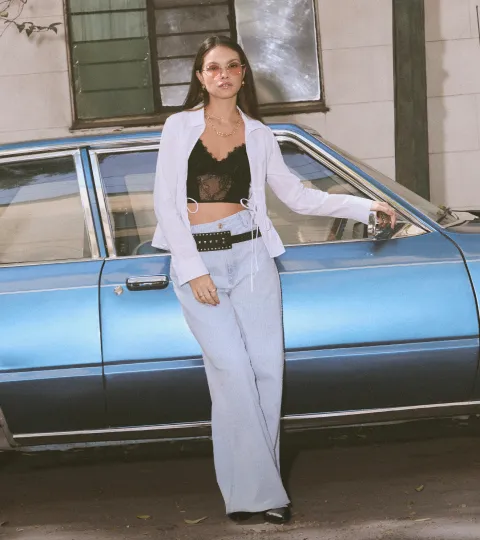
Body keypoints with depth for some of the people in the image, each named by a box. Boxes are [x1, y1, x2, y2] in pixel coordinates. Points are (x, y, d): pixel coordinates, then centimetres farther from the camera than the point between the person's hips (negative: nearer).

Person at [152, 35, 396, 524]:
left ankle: (256, 482, 5)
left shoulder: (258, 135, 11)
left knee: (266, 367, -5)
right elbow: (165, 202, -1)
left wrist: (363, 205, 7)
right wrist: (194, 270, -9)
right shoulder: (180, 127, 4)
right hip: (196, 259, -3)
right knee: (232, 369, -12)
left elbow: (298, 196, 14)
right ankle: (254, 491, -7)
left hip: (249, 254, 3)